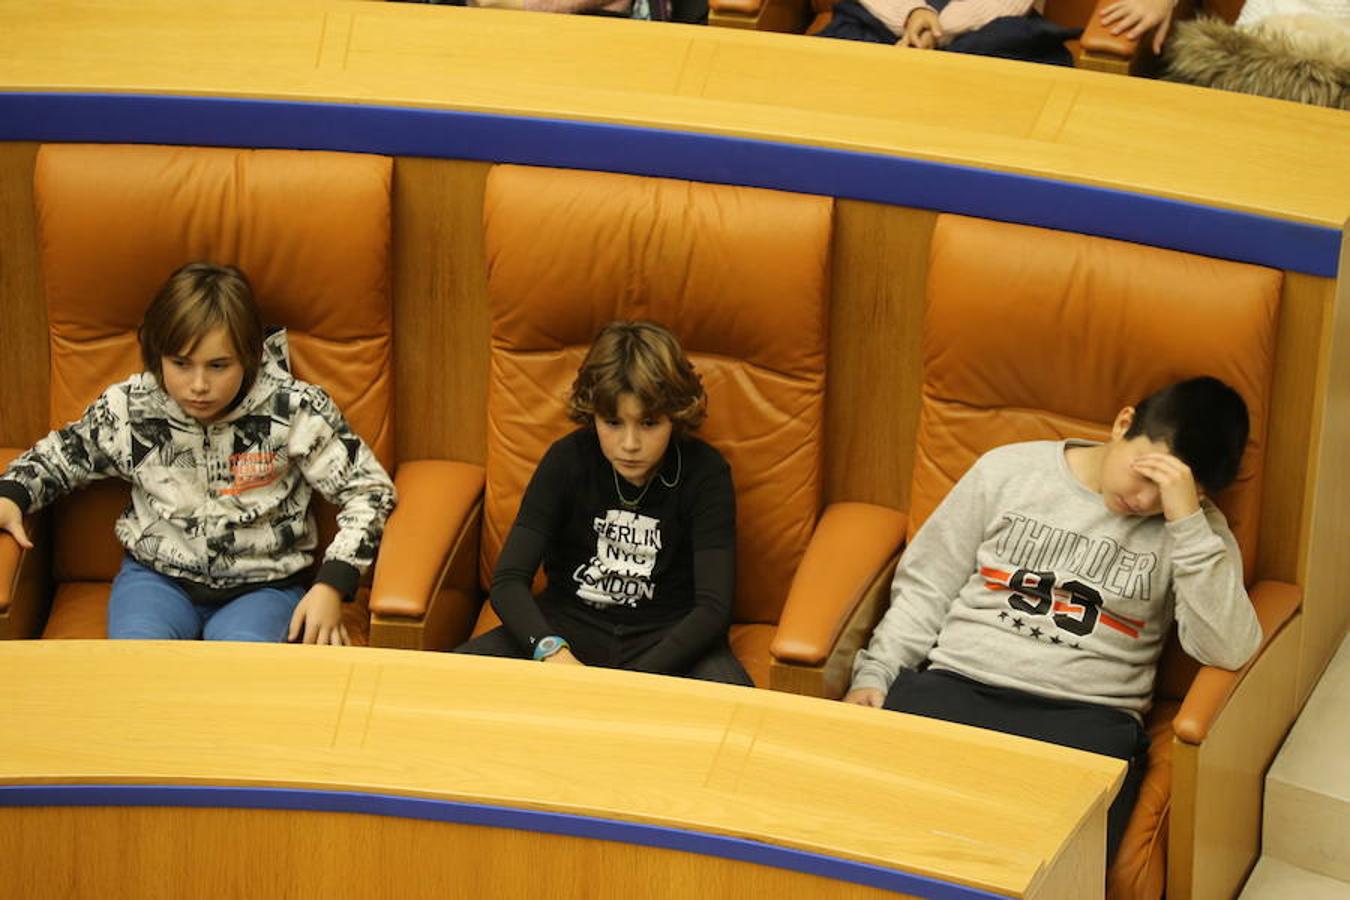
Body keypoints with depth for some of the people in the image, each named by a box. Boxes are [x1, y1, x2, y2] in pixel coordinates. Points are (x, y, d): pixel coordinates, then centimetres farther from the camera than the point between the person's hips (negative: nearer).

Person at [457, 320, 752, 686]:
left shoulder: (704, 473, -10)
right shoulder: (567, 460, -6)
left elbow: (713, 606, -17)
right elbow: (508, 582, -12)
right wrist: (552, 652, -34)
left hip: (669, 640, -1)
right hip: (570, 627, 1)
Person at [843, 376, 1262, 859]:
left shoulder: (1196, 529, 7)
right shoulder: (1007, 471, 11)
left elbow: (1229, 649, -9)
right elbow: (925, 587, 16)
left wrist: (1187, 522, -15)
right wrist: (875, 673, 4)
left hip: (1087, 713, -1)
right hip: (956, 683, 1)